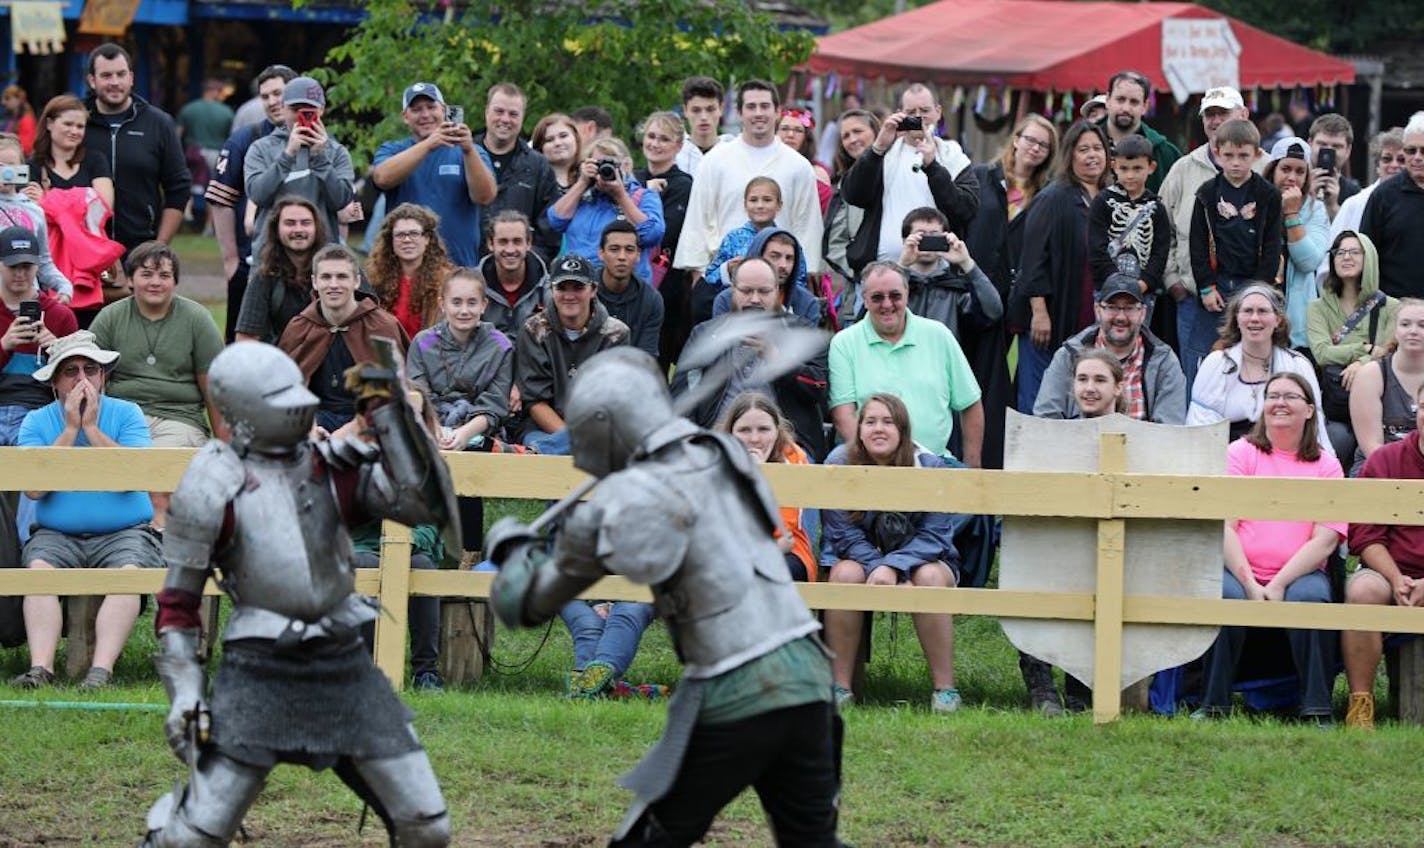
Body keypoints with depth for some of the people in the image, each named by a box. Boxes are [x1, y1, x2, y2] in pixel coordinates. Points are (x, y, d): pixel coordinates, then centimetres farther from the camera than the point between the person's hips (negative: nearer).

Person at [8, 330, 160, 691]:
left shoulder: (127, 415, 5)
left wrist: (91, 427, -10)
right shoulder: (36, 422, 8)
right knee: (39, 569, -29)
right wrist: (70, 429, -8)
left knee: (129, 573, -31)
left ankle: (102, 669, -42)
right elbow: (34, 487, -9)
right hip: (57, 535, 1)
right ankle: (40, 668, -39)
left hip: (123, 534, -1)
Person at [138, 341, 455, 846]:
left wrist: (389, 416, -9)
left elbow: (425, 504, -6)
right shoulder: (214, 487, -2)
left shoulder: (333, 467, 8)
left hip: (346, 667, 4)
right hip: (259, 672, -4)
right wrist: (184, 694, -7)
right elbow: (177, 602, 2)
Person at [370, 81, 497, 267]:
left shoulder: (471, 153, 9)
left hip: (459, 265, 0)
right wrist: (428, 145, -22)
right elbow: (383, 178, -11)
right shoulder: (391, 151, 11)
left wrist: (469, 150, -23)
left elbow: (484, 196, -7)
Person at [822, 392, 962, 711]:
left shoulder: (929, 467, -14)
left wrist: (893, 567, -31)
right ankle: (839, 686, -26)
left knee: (929, 577, -34)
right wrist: (878, 568, -28)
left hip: (922, 558, -1)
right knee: (844, 574, -32)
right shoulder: (839, 464, -12)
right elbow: (843, 535, -12)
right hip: (861, 557, 1)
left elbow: (933, 536, -15)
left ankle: (945, 689, -29)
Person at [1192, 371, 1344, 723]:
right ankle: (1213, 705, -23)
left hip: (1298, 574, 0)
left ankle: (1316, 711, -26)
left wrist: (1278, 585, -15)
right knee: (1224, 596, -33)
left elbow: (1326, 540, -1)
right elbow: (1223, 526, -1)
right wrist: (1250, 584, -15)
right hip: (1239, 571, 0)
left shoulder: (1326, 466, 11)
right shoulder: (1240, 453, 11)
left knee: (1310, 598, -33)